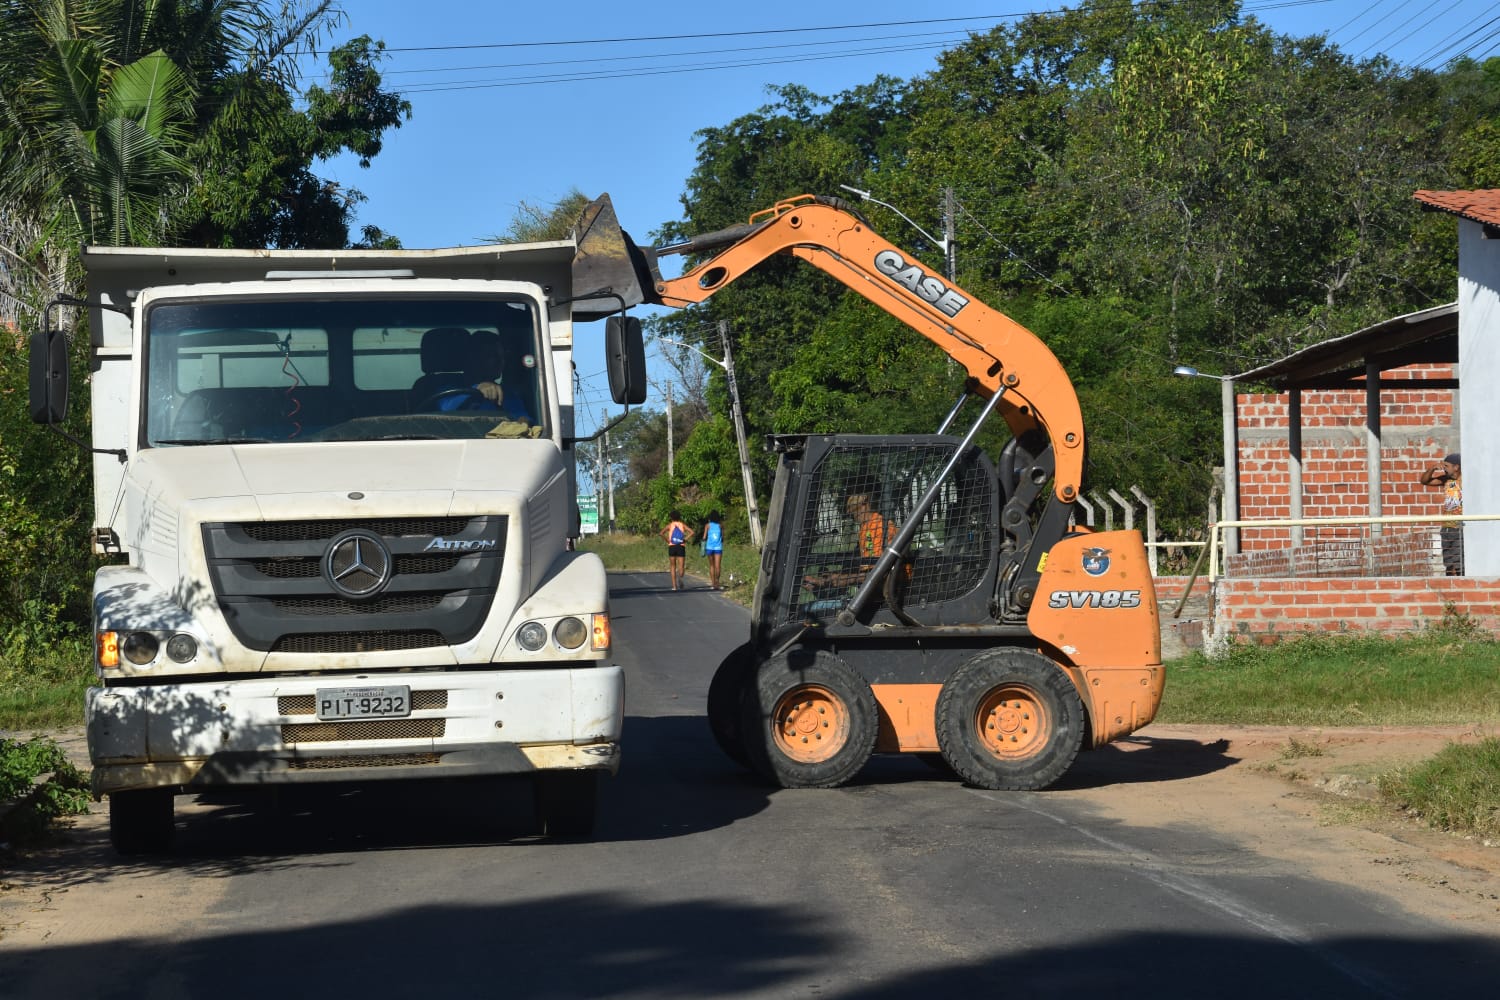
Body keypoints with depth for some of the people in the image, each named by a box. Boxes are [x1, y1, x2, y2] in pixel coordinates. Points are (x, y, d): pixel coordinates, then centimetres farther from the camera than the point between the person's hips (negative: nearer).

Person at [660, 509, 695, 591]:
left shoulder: (670, 525, 7)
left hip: (672, 547, 0)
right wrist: (685, 539, 0)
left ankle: (674, 586, 6)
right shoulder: (682, 525, 10)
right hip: (681, 547, 0)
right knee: (681, 567, -1)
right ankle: (679, 576, -36)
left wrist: (668, 540, 0)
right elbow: (692, 532, -4)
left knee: (673, 566, 12)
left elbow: (661, 533, -10)